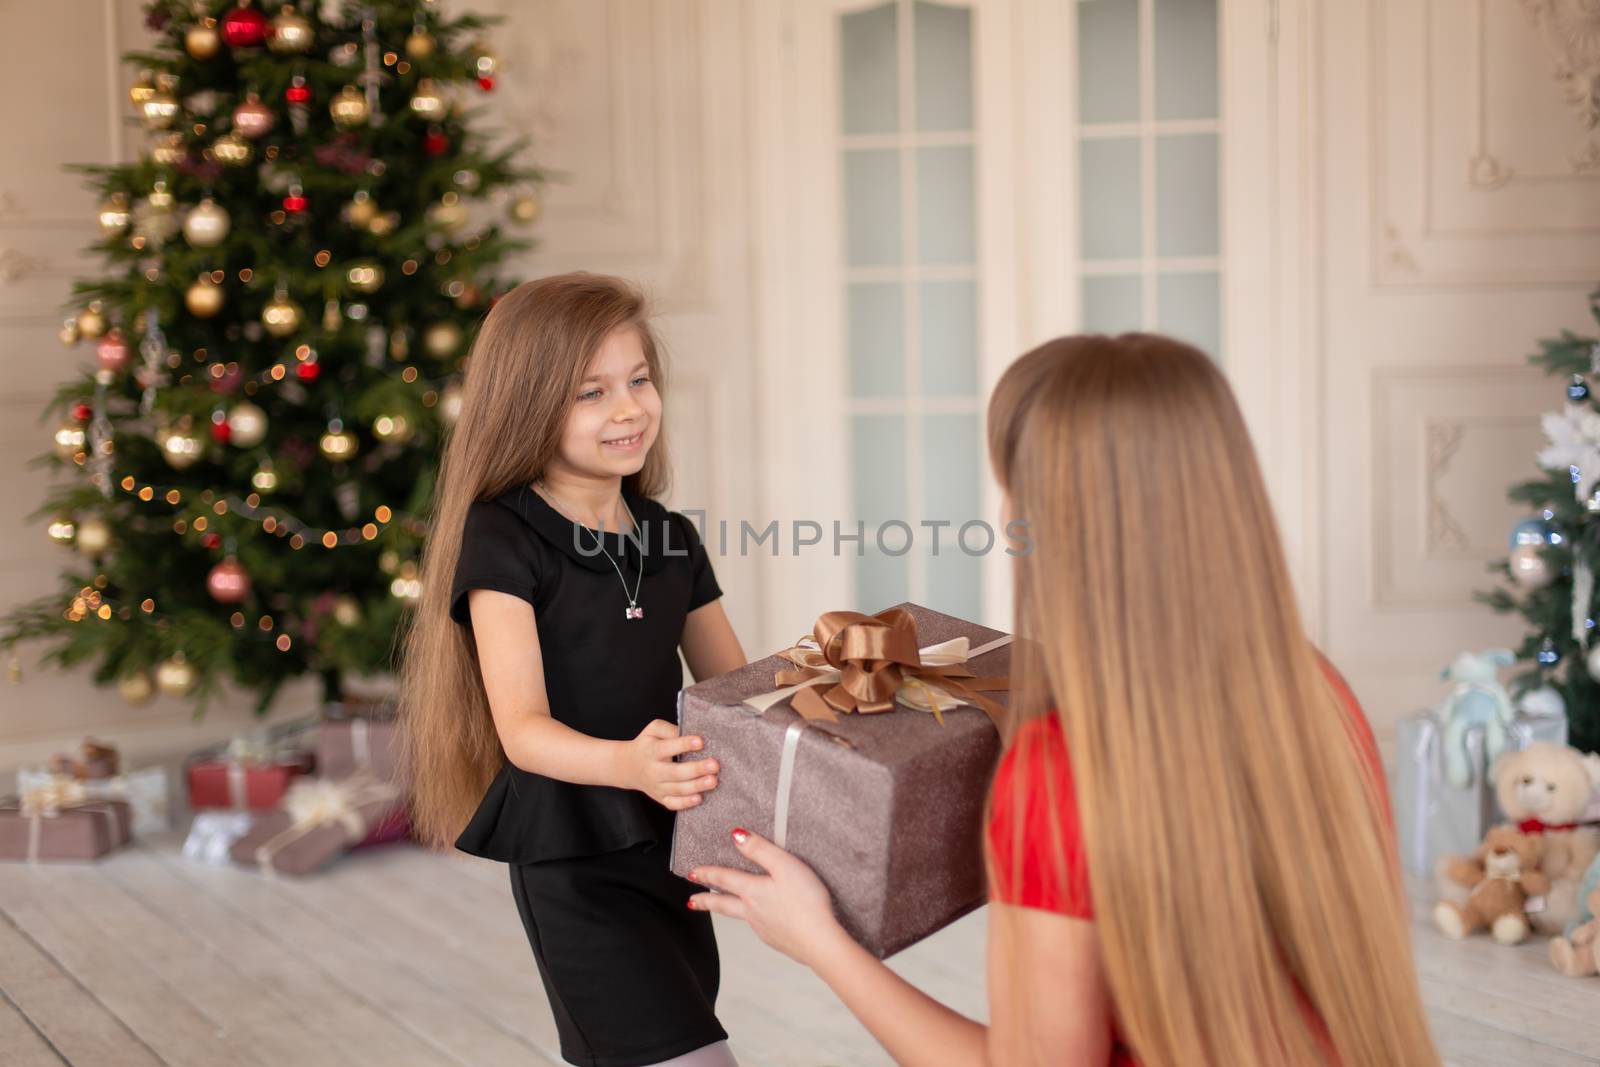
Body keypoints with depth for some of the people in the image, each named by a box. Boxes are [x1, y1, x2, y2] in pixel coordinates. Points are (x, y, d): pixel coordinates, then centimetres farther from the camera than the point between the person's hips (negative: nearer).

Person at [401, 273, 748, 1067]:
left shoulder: (670, 539, 7)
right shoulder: (501, 539, -11)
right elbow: (524, 729, -19)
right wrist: (627, 763, -38)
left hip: (669, 846, 6)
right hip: (570, 861, -6)